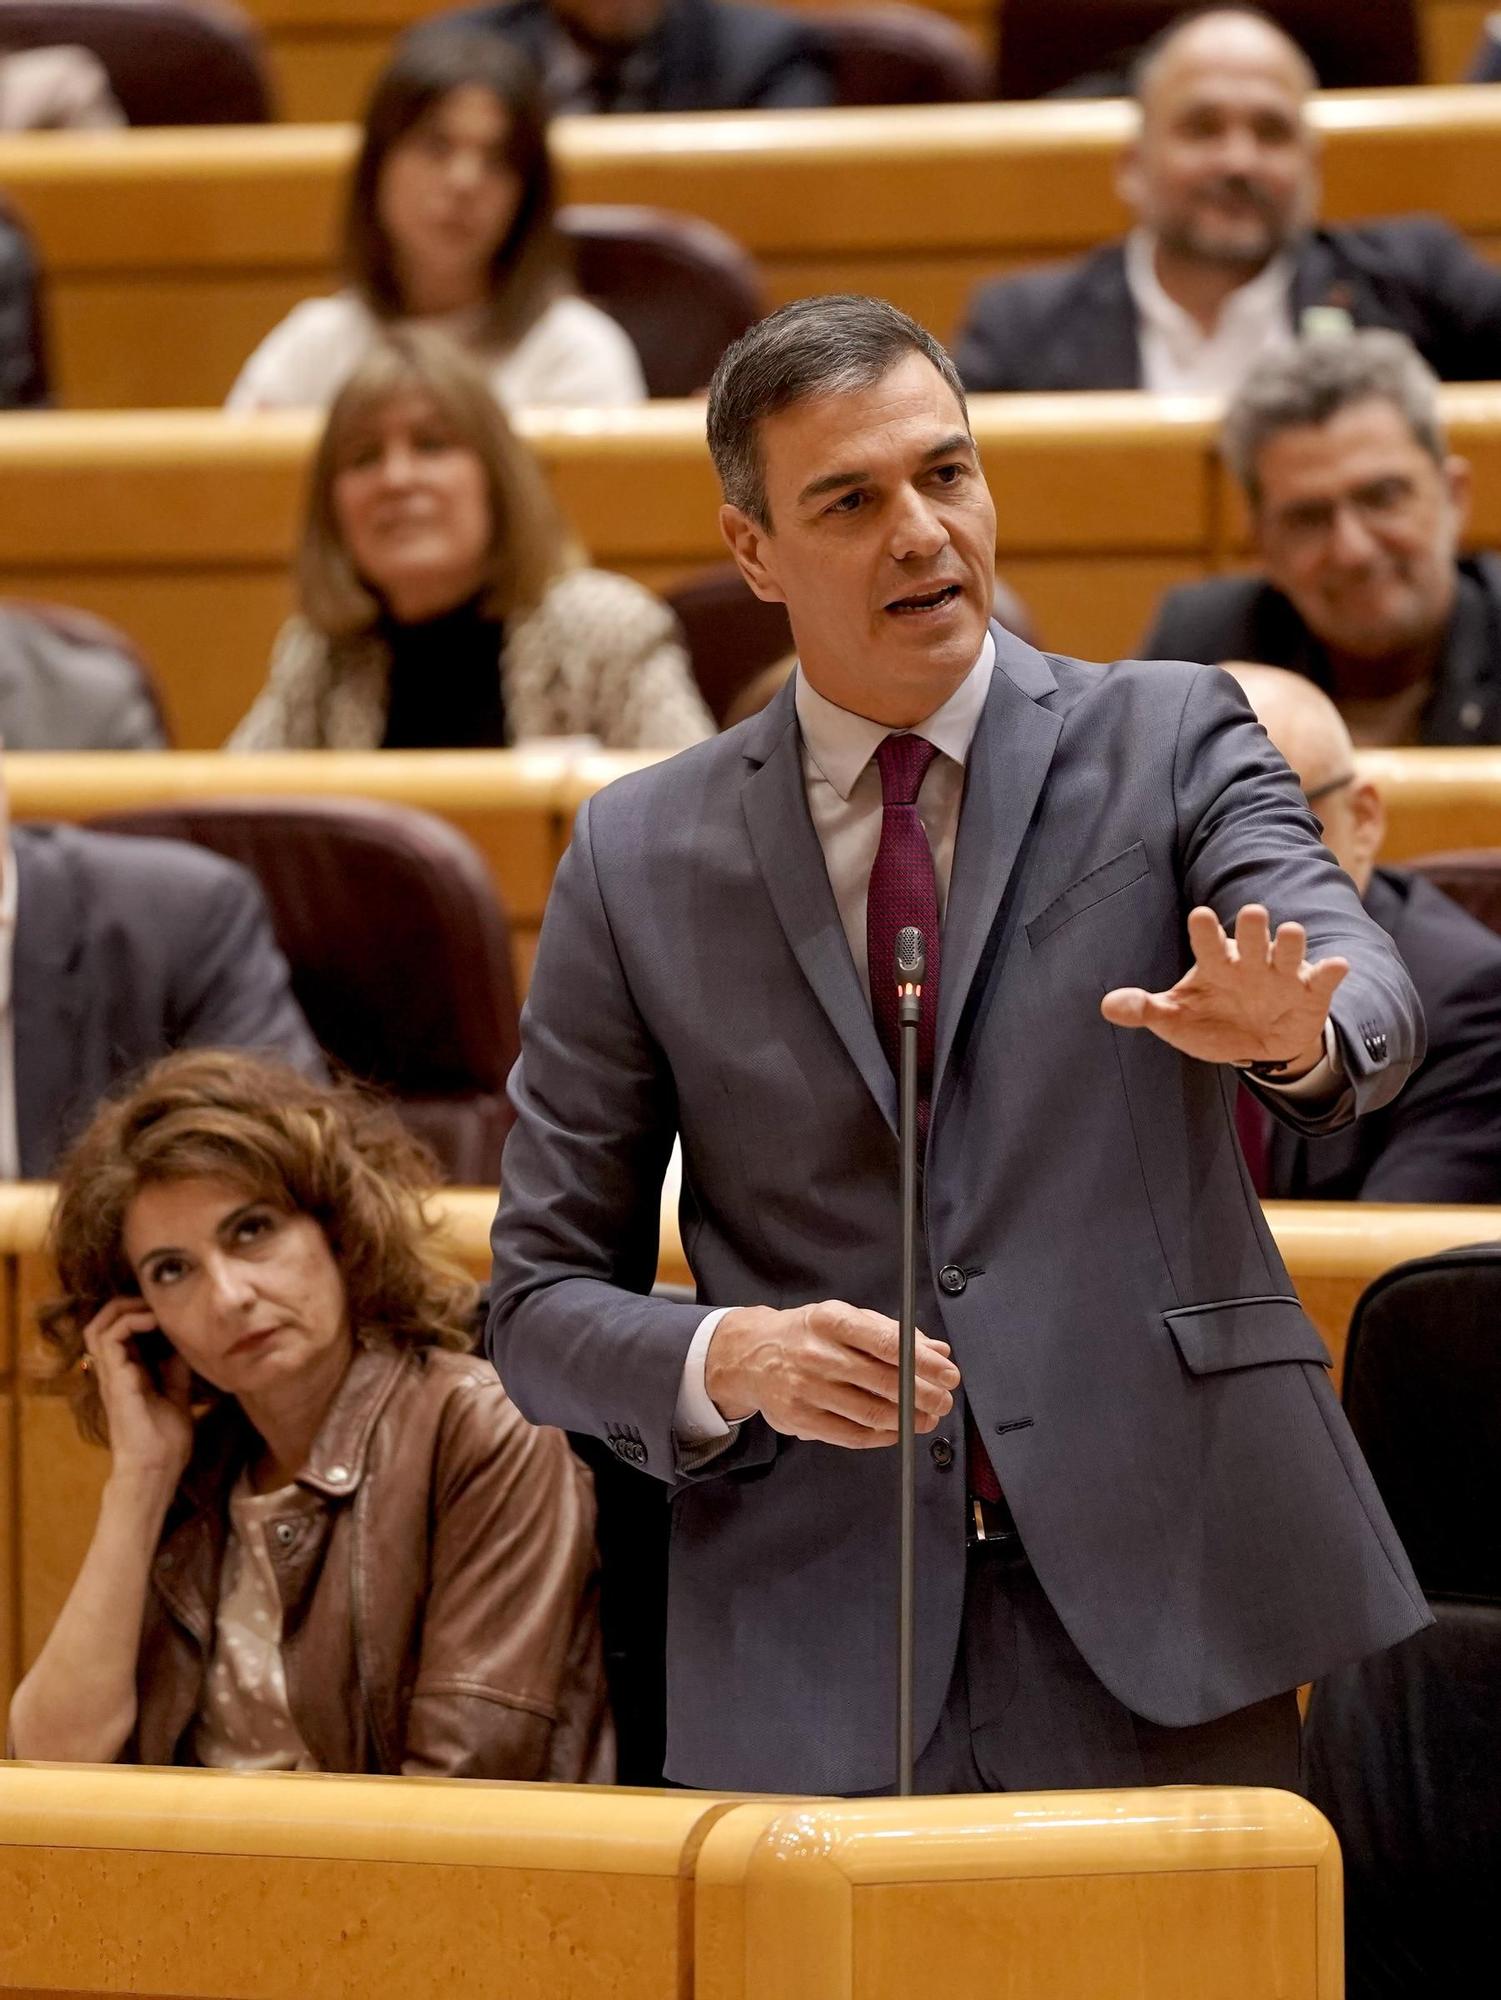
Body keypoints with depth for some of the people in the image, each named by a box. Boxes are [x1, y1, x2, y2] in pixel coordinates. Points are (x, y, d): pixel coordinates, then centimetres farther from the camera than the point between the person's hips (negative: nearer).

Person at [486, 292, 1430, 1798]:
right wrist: (729, 1361, -11)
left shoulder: (1169, 744, 6)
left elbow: (1370, 1004, -13)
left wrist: (1294, 1031, -37)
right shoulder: (640, 858, 9)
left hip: (1152, 1632, -1)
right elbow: (541, 1301, 10)